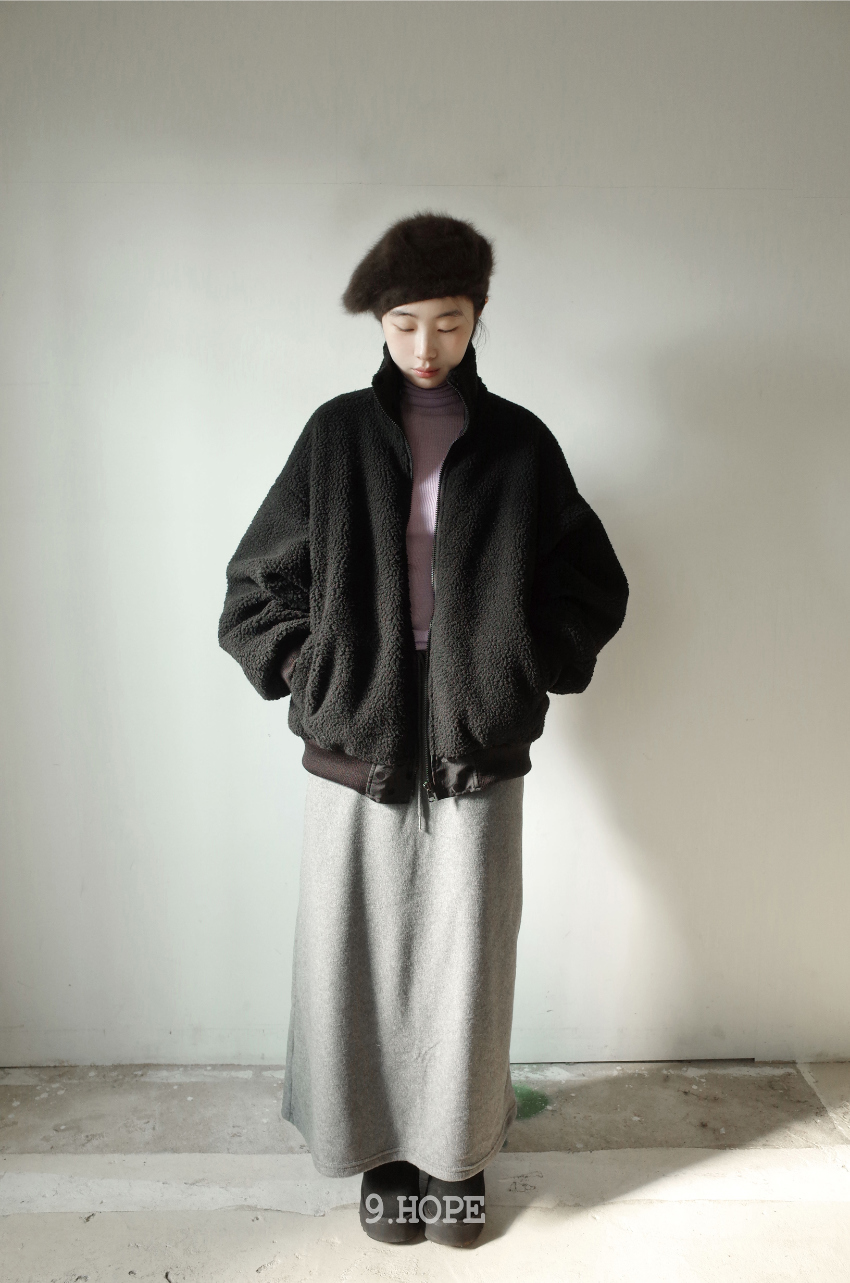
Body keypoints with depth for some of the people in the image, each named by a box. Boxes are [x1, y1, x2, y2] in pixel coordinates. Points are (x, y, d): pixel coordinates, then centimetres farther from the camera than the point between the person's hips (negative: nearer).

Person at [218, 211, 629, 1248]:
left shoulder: (518, 442, 4)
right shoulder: (337, 434, 4)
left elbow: (596, 585, 11)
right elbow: (255, 579, 10)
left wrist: (532, 668, 1)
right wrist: (306, 668, -1)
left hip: (478, 742, 0)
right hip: (356, 736, 0)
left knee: (465, 956, 8)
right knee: (361, 951, 8)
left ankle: (458, 1154, 31)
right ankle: (381, 1148, 31)